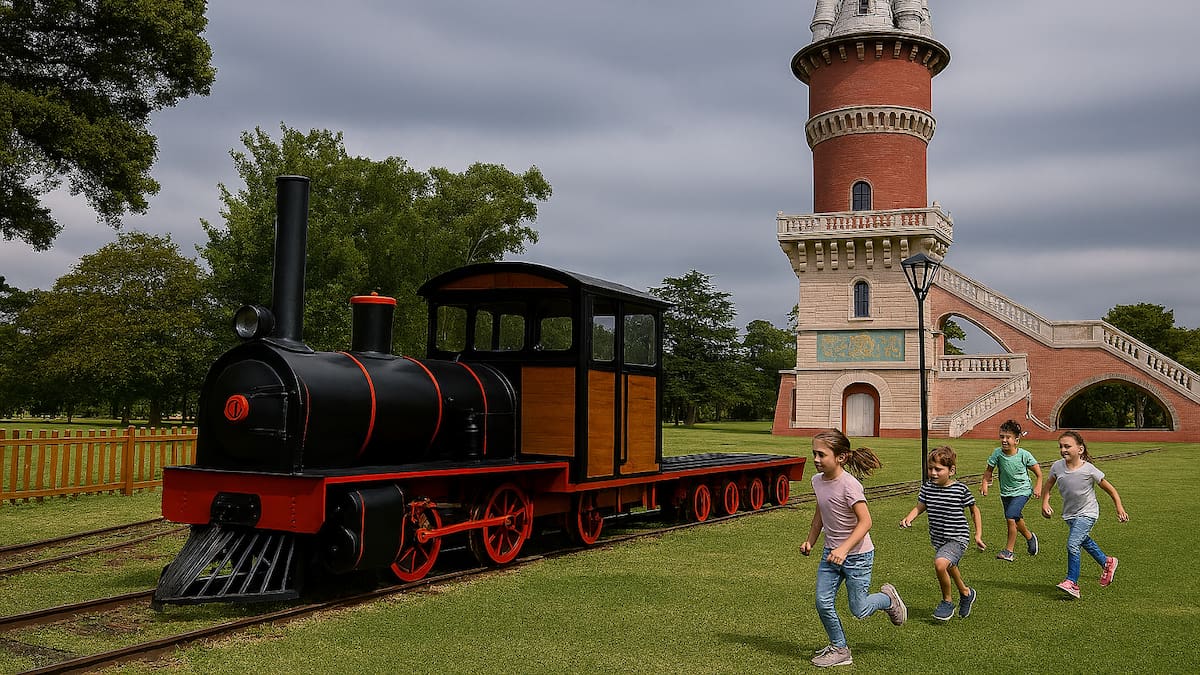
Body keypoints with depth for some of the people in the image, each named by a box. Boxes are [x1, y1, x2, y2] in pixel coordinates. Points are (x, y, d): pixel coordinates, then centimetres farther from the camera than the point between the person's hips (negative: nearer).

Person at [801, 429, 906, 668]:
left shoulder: (849, 485, -25)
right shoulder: (817, 480, -1)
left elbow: (865, 522, -26)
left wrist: (844, 549, -33)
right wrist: (810, 541, 14)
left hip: (857, 555, -6)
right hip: (831, 552, 6)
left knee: (859, 610, 4)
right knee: (823, 603, 0)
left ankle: (888, 598, 34)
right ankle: (839, 649, 19)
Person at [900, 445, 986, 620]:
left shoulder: (961, 490, -15)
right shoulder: (927, 488, -5)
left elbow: (974, 510, -1)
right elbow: (920, 507, 3)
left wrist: (978, 535, 0)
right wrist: (908, 518, -18)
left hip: (957, 538, -6)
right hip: (938, 539, 6)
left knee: (940, 563, -29)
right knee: (950, 568, 27)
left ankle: (947, 601, -5)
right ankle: (966, 593, 57)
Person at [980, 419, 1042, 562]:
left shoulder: (1024, 455, -18)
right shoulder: (997, 453, -14)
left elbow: (1038, 472, -4)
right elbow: (989, 470, -2)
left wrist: (1038, 486, -12)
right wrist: (985, 483, -16)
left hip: (1021, 491, -4)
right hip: (1005, 492, 4)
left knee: (1010, 517, -20)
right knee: (1016, 520, 19)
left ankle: (1009, 551, -8)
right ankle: (1030, 537, 51)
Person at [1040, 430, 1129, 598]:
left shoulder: (1089, 469, -22)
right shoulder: (1057, 467, -13)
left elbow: (1110, 489, -10)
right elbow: (1048, 487, 2)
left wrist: (1120, 509, -11)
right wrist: (1045, 503, -12)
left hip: (1087, 513, -6)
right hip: (1069, 514, 6)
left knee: (1072, 544, -20)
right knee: (1084, 541, 25)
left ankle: (1072, 582, -12)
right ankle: (1107, 562, 52)